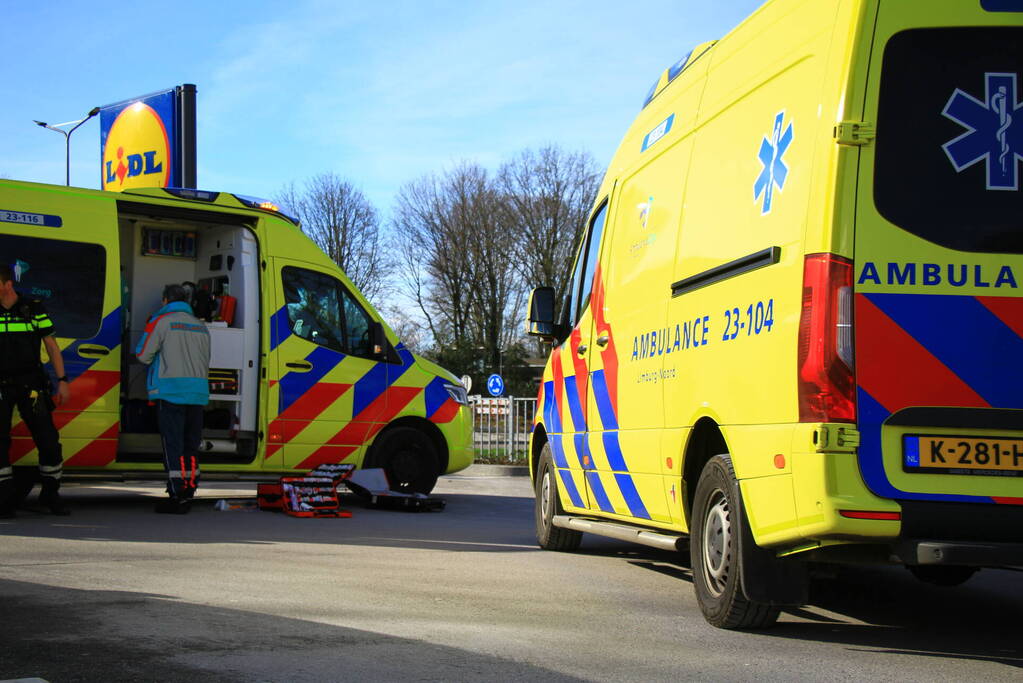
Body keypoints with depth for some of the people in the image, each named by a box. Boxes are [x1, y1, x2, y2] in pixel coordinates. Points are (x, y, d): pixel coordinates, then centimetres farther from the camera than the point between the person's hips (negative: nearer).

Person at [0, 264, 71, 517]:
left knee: (48, 440, -1)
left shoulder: (34, 309, -1)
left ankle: (50, 495, 15)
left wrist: (62, 380, 0)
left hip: (30, 384, -1)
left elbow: (52, 346, 4)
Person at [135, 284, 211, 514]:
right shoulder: (200, 326, 18)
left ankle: (177, 497, -8)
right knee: (191, 445, 11)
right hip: (198, 392, 6)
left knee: (173, 444, -4)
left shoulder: (161, 321, -1)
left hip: (170, 391, -5)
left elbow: (143, 355, -2)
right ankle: (189, 493, 14)